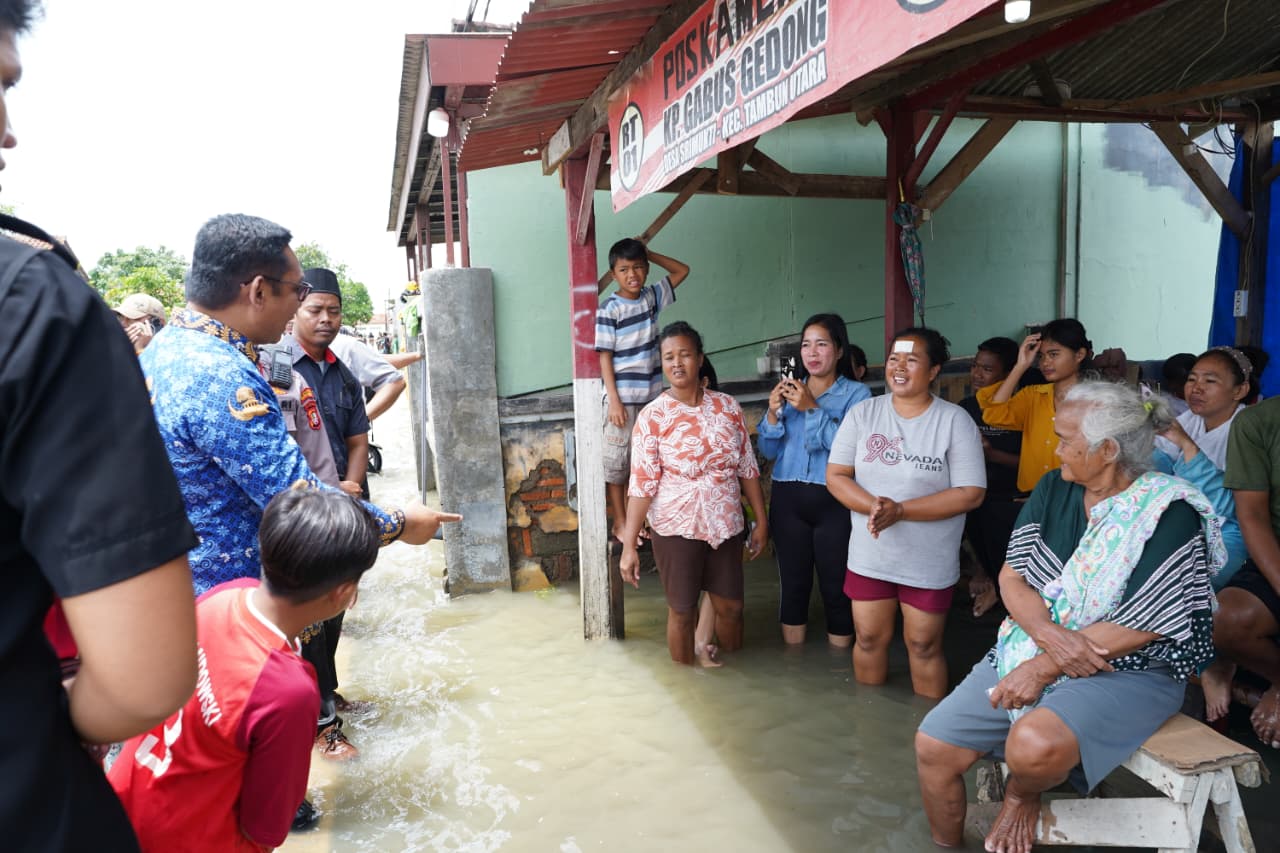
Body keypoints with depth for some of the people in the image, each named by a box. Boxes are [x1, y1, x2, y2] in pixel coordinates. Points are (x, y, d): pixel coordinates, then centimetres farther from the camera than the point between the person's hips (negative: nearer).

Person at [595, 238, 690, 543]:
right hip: (622, 398, -5)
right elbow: (604, 356, -10)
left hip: (652, 395, 5)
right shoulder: (608, 309, -9)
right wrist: (614, 400, -15)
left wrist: (648, 253, 5)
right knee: (616, 461, 3)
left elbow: (682, 270, 16)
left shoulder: (652, 297, 6)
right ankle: (620, 524, 15)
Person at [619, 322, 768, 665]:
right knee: (682, 611, 9)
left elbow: (747, 468, 6)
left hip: (725, 525, 3)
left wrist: (761, 520, 5)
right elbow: (641, 484, -13)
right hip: (676, 528, -3)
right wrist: (629, 545, -16)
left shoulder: (727, 406, 0)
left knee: (731, 607, 15)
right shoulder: (652, 416, -10)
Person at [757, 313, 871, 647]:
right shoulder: (789, 391, 11)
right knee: (792, 584, 10)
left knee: (836, 587, 2)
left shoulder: (856, 393, -1)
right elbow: (769, 452, 10)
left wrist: (813, 409, -18)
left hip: (834, 503, -4)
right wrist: (773, 412, -7)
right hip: (788, 499, 4)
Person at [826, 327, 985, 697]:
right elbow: (836, 476, -2)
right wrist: (873, 506, -21)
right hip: (869, 556, 3)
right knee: (868, 639, 12)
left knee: (924, 645, 8)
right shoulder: (863, 413, -1)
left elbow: (970, 494, -12)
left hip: (929, 562, -2)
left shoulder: (955, 421, -8)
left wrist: (900, 510, -21)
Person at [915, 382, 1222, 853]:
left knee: (1034, 744, -35)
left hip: (1127, 669, -5)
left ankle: (1022, 793, 2)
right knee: (932, 746, -5)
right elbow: (1012, 576, 0)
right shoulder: (1053, 488, 3)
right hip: (1033, 647, 6)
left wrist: (1045, 668, -19)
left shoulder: (1169, 513, -15)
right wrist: (1050, 634, -20)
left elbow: (1139, 628, -18)